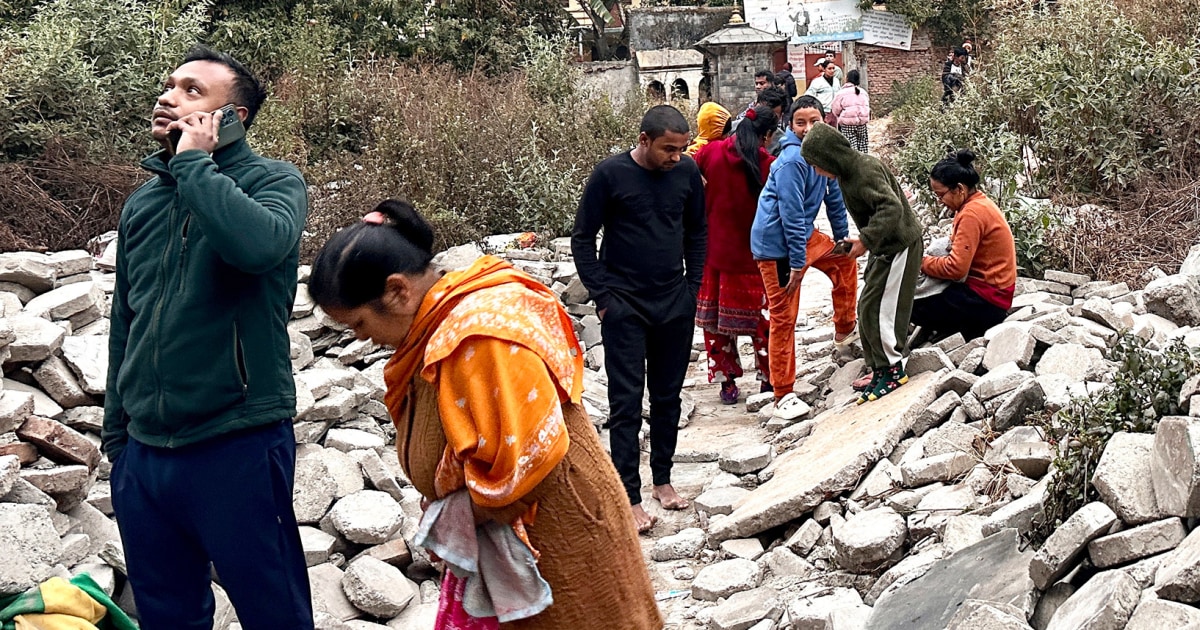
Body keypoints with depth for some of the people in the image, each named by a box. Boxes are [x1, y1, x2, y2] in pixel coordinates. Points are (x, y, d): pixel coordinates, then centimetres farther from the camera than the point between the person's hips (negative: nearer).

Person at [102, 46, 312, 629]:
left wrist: (194, 161, -16)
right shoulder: (142, 203, 12)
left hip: (239, 449, -5)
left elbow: (258, 244, -30)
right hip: (143, 453, 6)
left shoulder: (273, 181, -5)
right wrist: (116, 432, 20)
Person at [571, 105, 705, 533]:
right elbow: (582, 239, -4)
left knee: (668, 396, 12)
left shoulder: (687, 172, 1)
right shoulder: (611, 174, -11)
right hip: (625, 306, -4)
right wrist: (602, 296, -8)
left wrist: (692, 285, 8)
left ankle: (663, 479, 26)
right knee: (626, 401, -3)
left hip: (675, 305, 4)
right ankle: (629, 497, 1)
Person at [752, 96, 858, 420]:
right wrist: (797, 262, -21)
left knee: (845, 261, 23)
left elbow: (834, 197, 15)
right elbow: (792, 215, -23)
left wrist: (842, 238, 22)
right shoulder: (792, 161, -24)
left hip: (804, 235, 9)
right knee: (784, 318, -5)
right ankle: (783, 396, 2)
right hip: (776, 244, -9)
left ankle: (845, 330, 40)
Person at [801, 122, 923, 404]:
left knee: (877, 309, -9)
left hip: (899, 246, -10)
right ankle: (880, 369, 19)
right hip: (884, 247, 10)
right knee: (868, 308, 12)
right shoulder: (848, 171, 7)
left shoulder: (866, 170, -24)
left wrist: (865, 240, -35)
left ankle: (893, 368, 2)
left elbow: (892, 208, -34)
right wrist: (866, 241, 10)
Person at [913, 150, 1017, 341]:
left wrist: (921, 262, -11)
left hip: (986, 301, -10)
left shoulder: (972, 213, -21)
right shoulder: (979, 203, 10)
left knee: (911, 305, -14)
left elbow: (956, 268, -24)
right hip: (991, 292, 10)